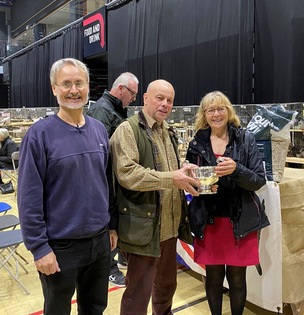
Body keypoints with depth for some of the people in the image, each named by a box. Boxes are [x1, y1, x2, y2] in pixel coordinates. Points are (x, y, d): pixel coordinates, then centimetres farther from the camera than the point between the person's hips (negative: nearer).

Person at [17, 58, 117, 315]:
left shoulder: (99, 129, 3)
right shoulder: (40, 133, -13)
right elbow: (29, 197, -14)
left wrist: (111, 225, 10)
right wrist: (39, 247, -14)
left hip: (100, 240, 5)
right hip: (60, 245, -4)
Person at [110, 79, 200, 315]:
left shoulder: (168, 132, 16)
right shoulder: (128, 129, -11)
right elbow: (127, 173, -24)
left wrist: (186, 177, 2)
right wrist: (172, 178, -26)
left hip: (169, 225, 8)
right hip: (143, 226, -8)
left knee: (167, 284, 23)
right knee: (139, 291, 5)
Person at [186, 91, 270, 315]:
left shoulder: (246, 140, -2)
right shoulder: (197, 144, 3)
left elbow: (259, 180, -6)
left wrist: (236, 169, -25)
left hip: (240, 221, -1)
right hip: (208, 221, 2)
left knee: (237, 278, 9)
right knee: (213, 276, 11)